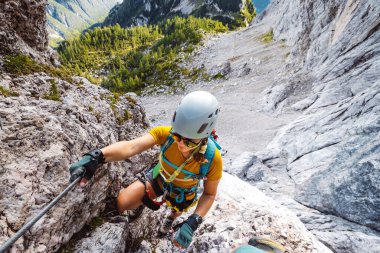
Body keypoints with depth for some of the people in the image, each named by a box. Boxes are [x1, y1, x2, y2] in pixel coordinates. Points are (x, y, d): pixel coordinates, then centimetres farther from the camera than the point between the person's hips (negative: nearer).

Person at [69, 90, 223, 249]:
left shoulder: (212, 158, -37)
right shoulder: (166, 133, -38)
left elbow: (209, 194, -23)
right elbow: (131, 146, -51)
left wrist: (193, 223, -37)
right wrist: (97, 156, -70)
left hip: (182, 192, 0)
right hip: (159, 177, 0)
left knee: (176, 211, 31)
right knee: (122, 204, -12)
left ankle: (171, 218, 73)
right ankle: (149, 201, 23)